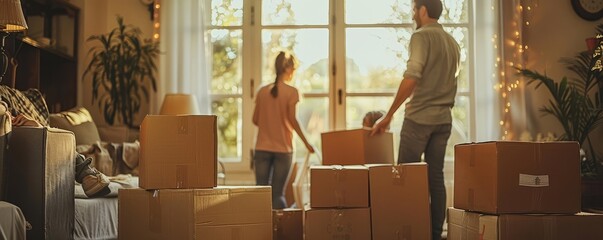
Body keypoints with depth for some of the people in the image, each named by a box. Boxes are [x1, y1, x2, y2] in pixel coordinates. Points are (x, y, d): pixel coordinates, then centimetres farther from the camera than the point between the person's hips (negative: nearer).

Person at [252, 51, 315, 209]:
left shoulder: (263, 91, 6)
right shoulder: (291, 92, -6)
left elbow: (255, 120, 8)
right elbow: (292, 120, -12)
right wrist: (306, 143, -5)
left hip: (262, 148, 3)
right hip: (283, 149, -3)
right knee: (278, 193, 2)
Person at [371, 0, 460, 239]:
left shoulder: (421, 36, -8)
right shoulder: (452, 43, 15)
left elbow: (411, 78, -19)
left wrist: (388, 116, -16)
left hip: (419, 118, -7)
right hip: (444, 119, 7)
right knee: (436, 176, 7)